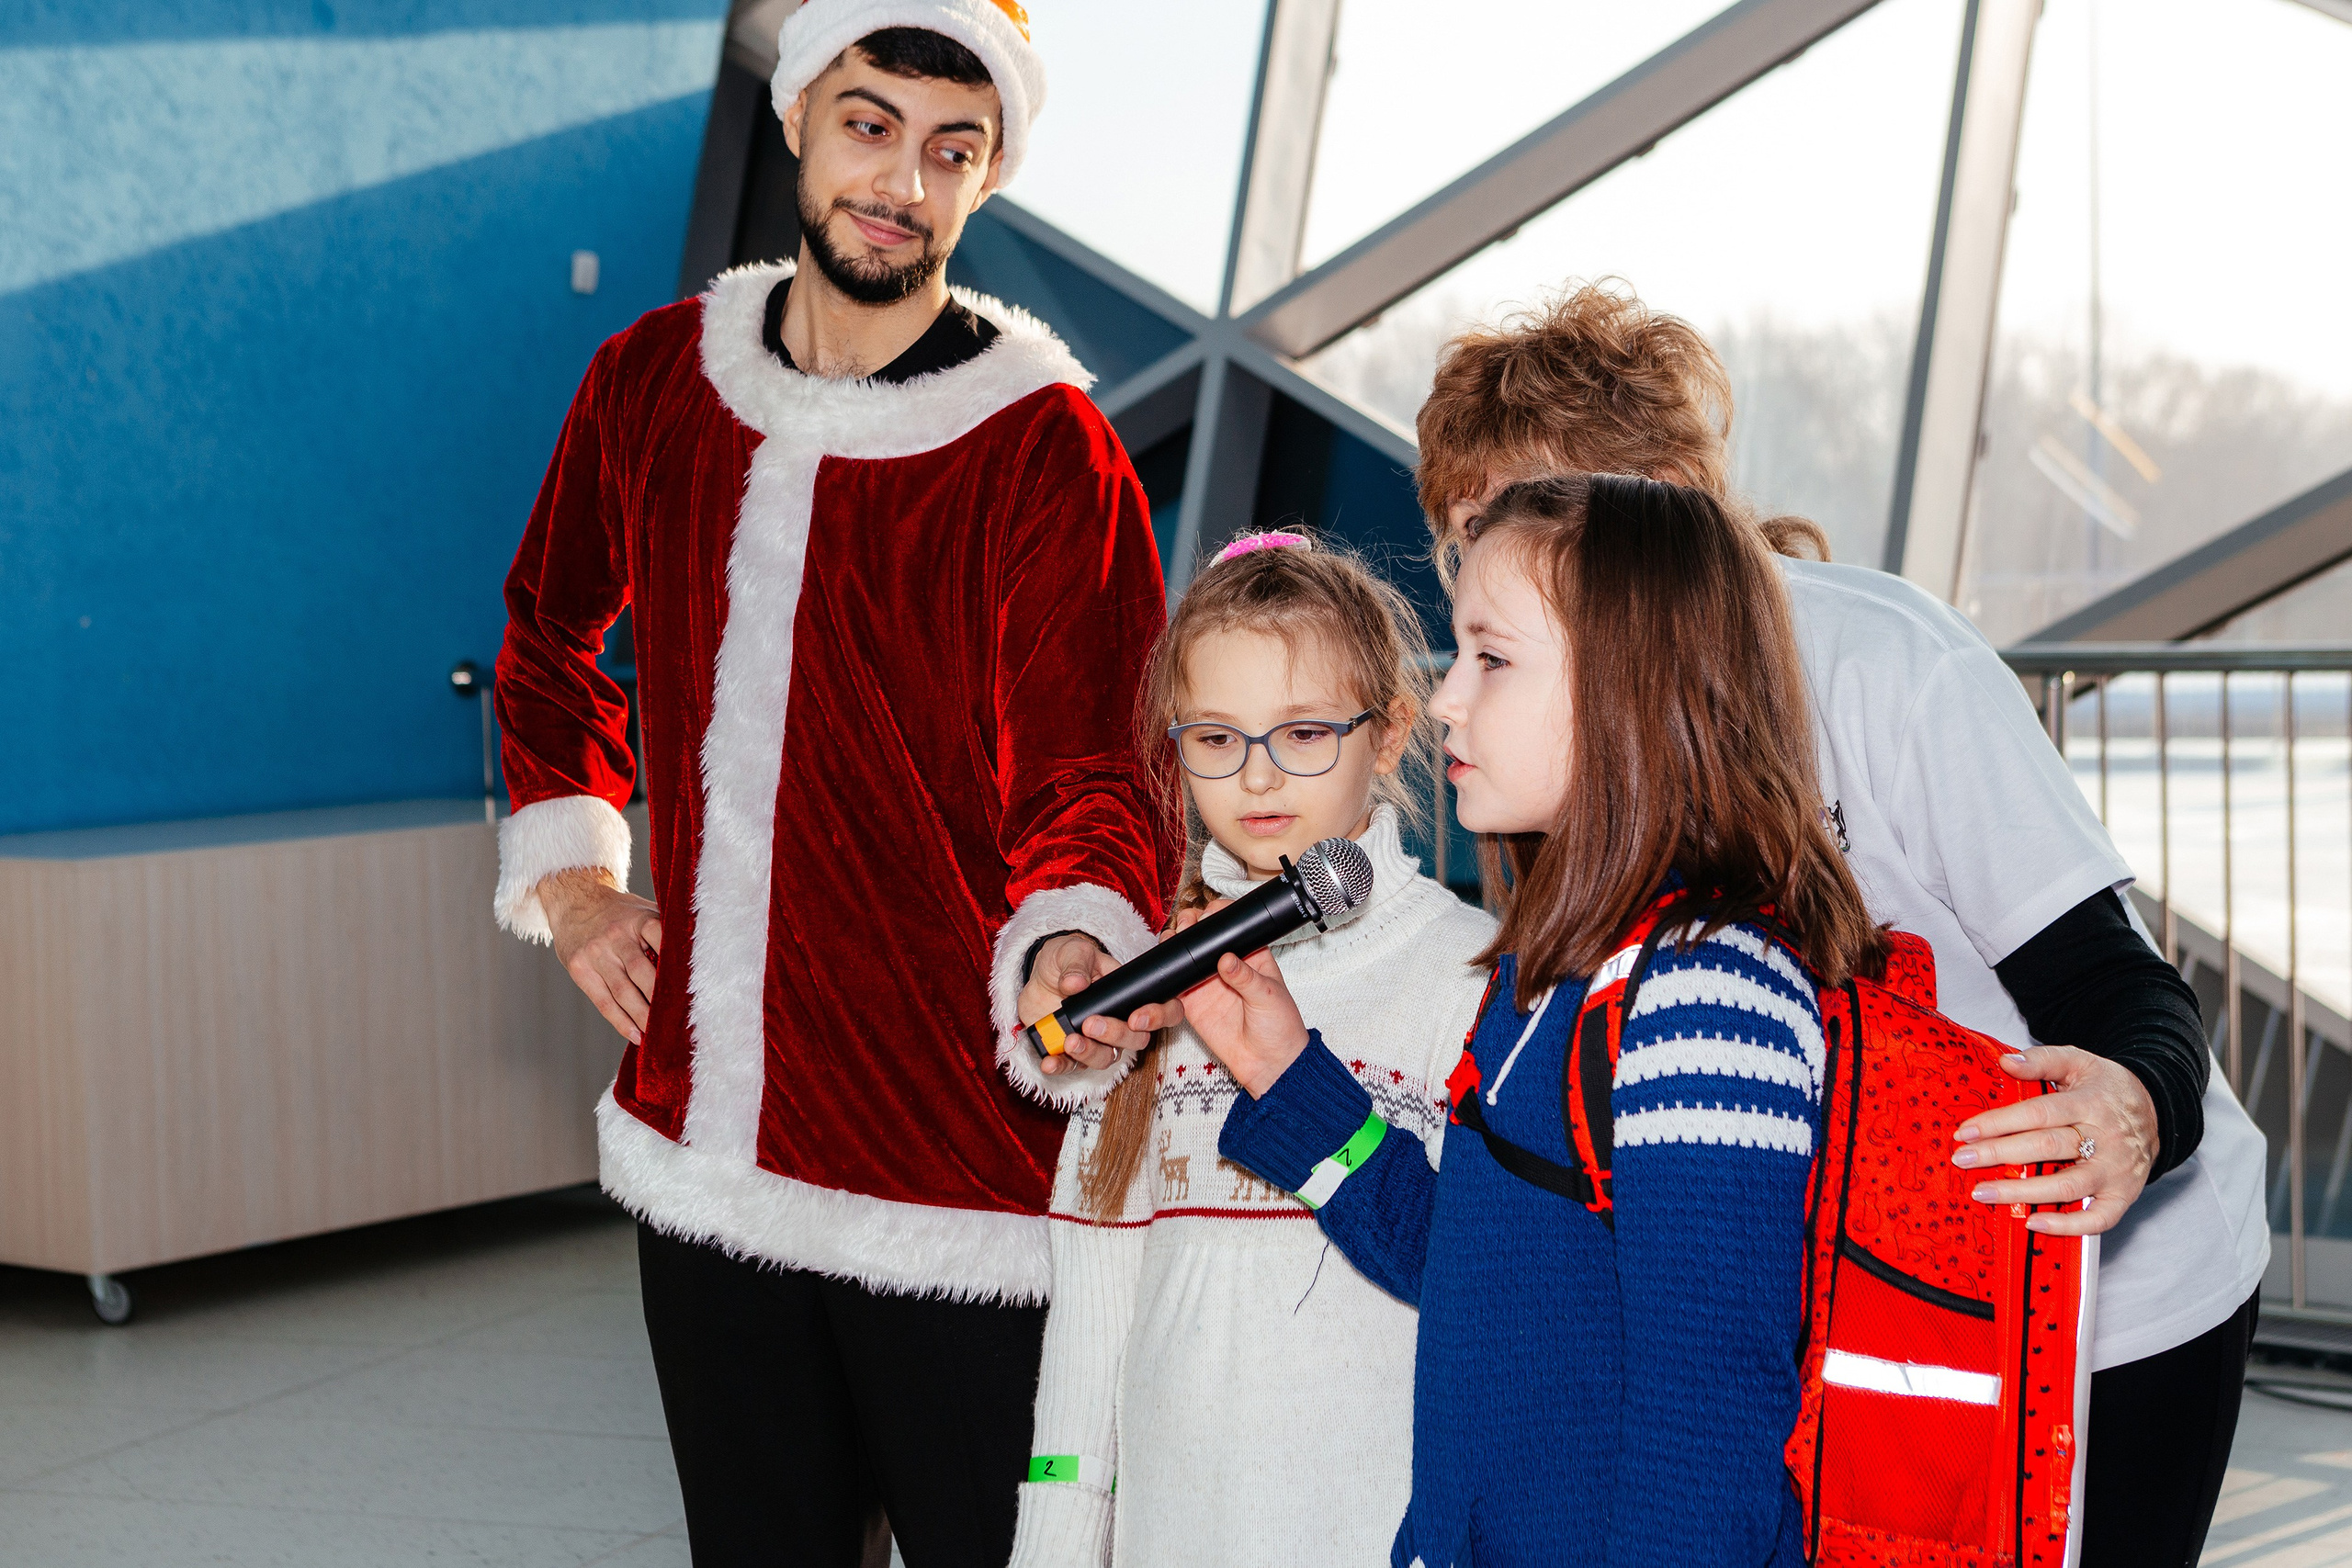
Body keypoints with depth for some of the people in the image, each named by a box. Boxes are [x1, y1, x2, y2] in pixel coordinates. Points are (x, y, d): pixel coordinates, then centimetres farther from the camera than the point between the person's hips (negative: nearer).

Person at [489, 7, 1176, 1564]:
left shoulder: (1044, 445, -9)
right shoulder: (653, 382, 5)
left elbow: (1090, 773, -13)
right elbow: (549, 637, 23)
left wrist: (1072, 941, -34)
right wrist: (569, 880, 12)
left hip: (953, 1182, -4)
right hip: (697, 1154, 5)